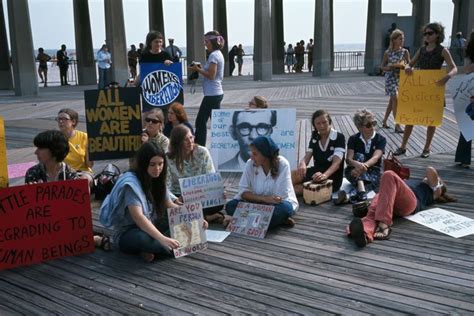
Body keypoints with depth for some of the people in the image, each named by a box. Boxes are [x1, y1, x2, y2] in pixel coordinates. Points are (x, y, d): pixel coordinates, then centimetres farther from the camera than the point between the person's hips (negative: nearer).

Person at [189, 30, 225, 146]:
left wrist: (197, 69, -10)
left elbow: (211, 75, -20)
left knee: (201, 121, -5)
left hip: (212, 94, -10)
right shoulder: (218, 54, 16)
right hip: (217, 93, 10)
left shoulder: (214, 55, -14)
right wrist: (200, 69, 8)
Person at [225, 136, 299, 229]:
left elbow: (280, 196, -20)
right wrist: (264, 198, -28)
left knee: (285, 208, -37)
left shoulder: (282, 164, -18)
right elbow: (243, 192, -13)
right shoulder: (250, 164, -10)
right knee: (230, 206, -20)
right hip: (258, 203, 5)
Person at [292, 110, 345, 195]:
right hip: (317, 171, 6)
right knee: (293, 175, -25)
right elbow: (307, 157, -1)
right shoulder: (315, 137, 10)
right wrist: (302, 164, -28)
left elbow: (336, 163, -21)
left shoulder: (339, 137, -9)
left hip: (332, 177, -6)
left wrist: (324, 175, -43)